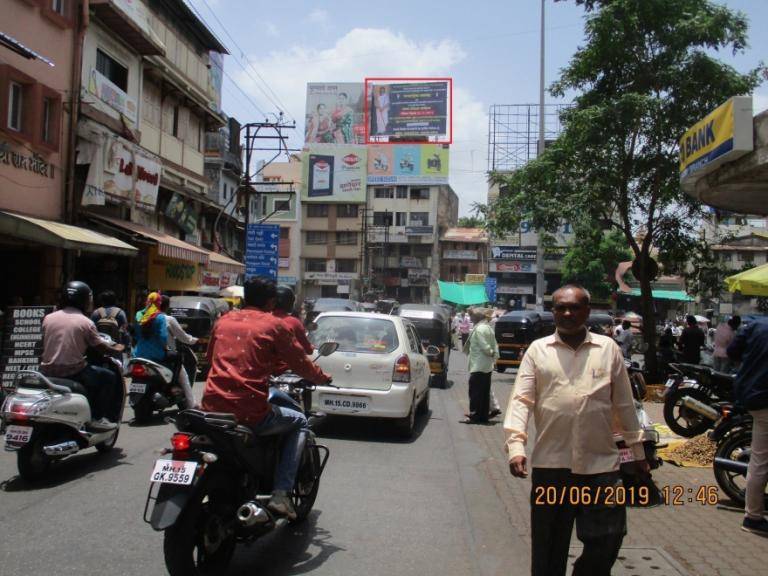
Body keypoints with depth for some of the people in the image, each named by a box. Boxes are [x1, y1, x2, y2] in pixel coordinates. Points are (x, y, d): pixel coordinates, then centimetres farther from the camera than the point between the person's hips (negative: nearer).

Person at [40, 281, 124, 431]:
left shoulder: (48, 318, 5)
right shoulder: (85, 322, -8)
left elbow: (45, 344, 16)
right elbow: (101, 347, -1)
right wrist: (116, 349, 18)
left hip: (48, 372, 6)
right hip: (72, 373, -6)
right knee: (111, 378, 10)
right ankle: (97, 418, 6)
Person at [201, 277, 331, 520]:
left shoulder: (224, 320, 14)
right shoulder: (273, 325, -1)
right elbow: (299, 363, 5)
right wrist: (322, 378, 25)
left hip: (212, 407, 5)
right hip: (250, 413, -5)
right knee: (299, 422, 21)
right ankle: (280, 494, 7)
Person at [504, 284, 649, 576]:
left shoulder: (608, 349, 6)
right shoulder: (537, 350, 3)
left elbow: (624, 404, 11)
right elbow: (521, 399, -4)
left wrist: (637, 450, 13)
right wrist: (516, 445, -16)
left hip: (601, 463, 1)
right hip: (550, 464, -1)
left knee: (607, 541, 6)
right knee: (548, 546, 10)